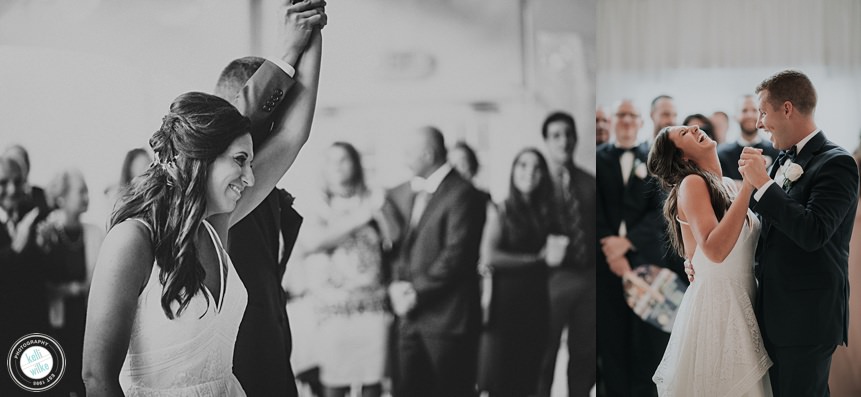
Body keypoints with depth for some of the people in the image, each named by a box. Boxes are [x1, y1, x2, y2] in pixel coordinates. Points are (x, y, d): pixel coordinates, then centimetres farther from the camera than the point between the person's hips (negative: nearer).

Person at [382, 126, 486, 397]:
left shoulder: (461, 194, -9)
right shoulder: (400, 194, 14)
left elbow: (456, 255, -15)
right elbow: (394, 244, 14)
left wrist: (417, 292, -13)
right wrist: (395, 285, -3)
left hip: (446, 316, -7)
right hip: (408, 315, 7)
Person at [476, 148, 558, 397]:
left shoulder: (545, 213, 11)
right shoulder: (500, 211, -3)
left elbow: (553, 255, 9)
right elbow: (488, 257, -16)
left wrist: (556, 254, -14)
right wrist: (537, 258, -10)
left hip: (537, 302, 5)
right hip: (505, 300, -5)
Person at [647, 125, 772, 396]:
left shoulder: (729, 185, 10)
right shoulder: (692, 183, -13)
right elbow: (715, 249, -27)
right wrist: (748, 185, -26)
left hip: (744, 300, 8)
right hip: (716, 303, -8)